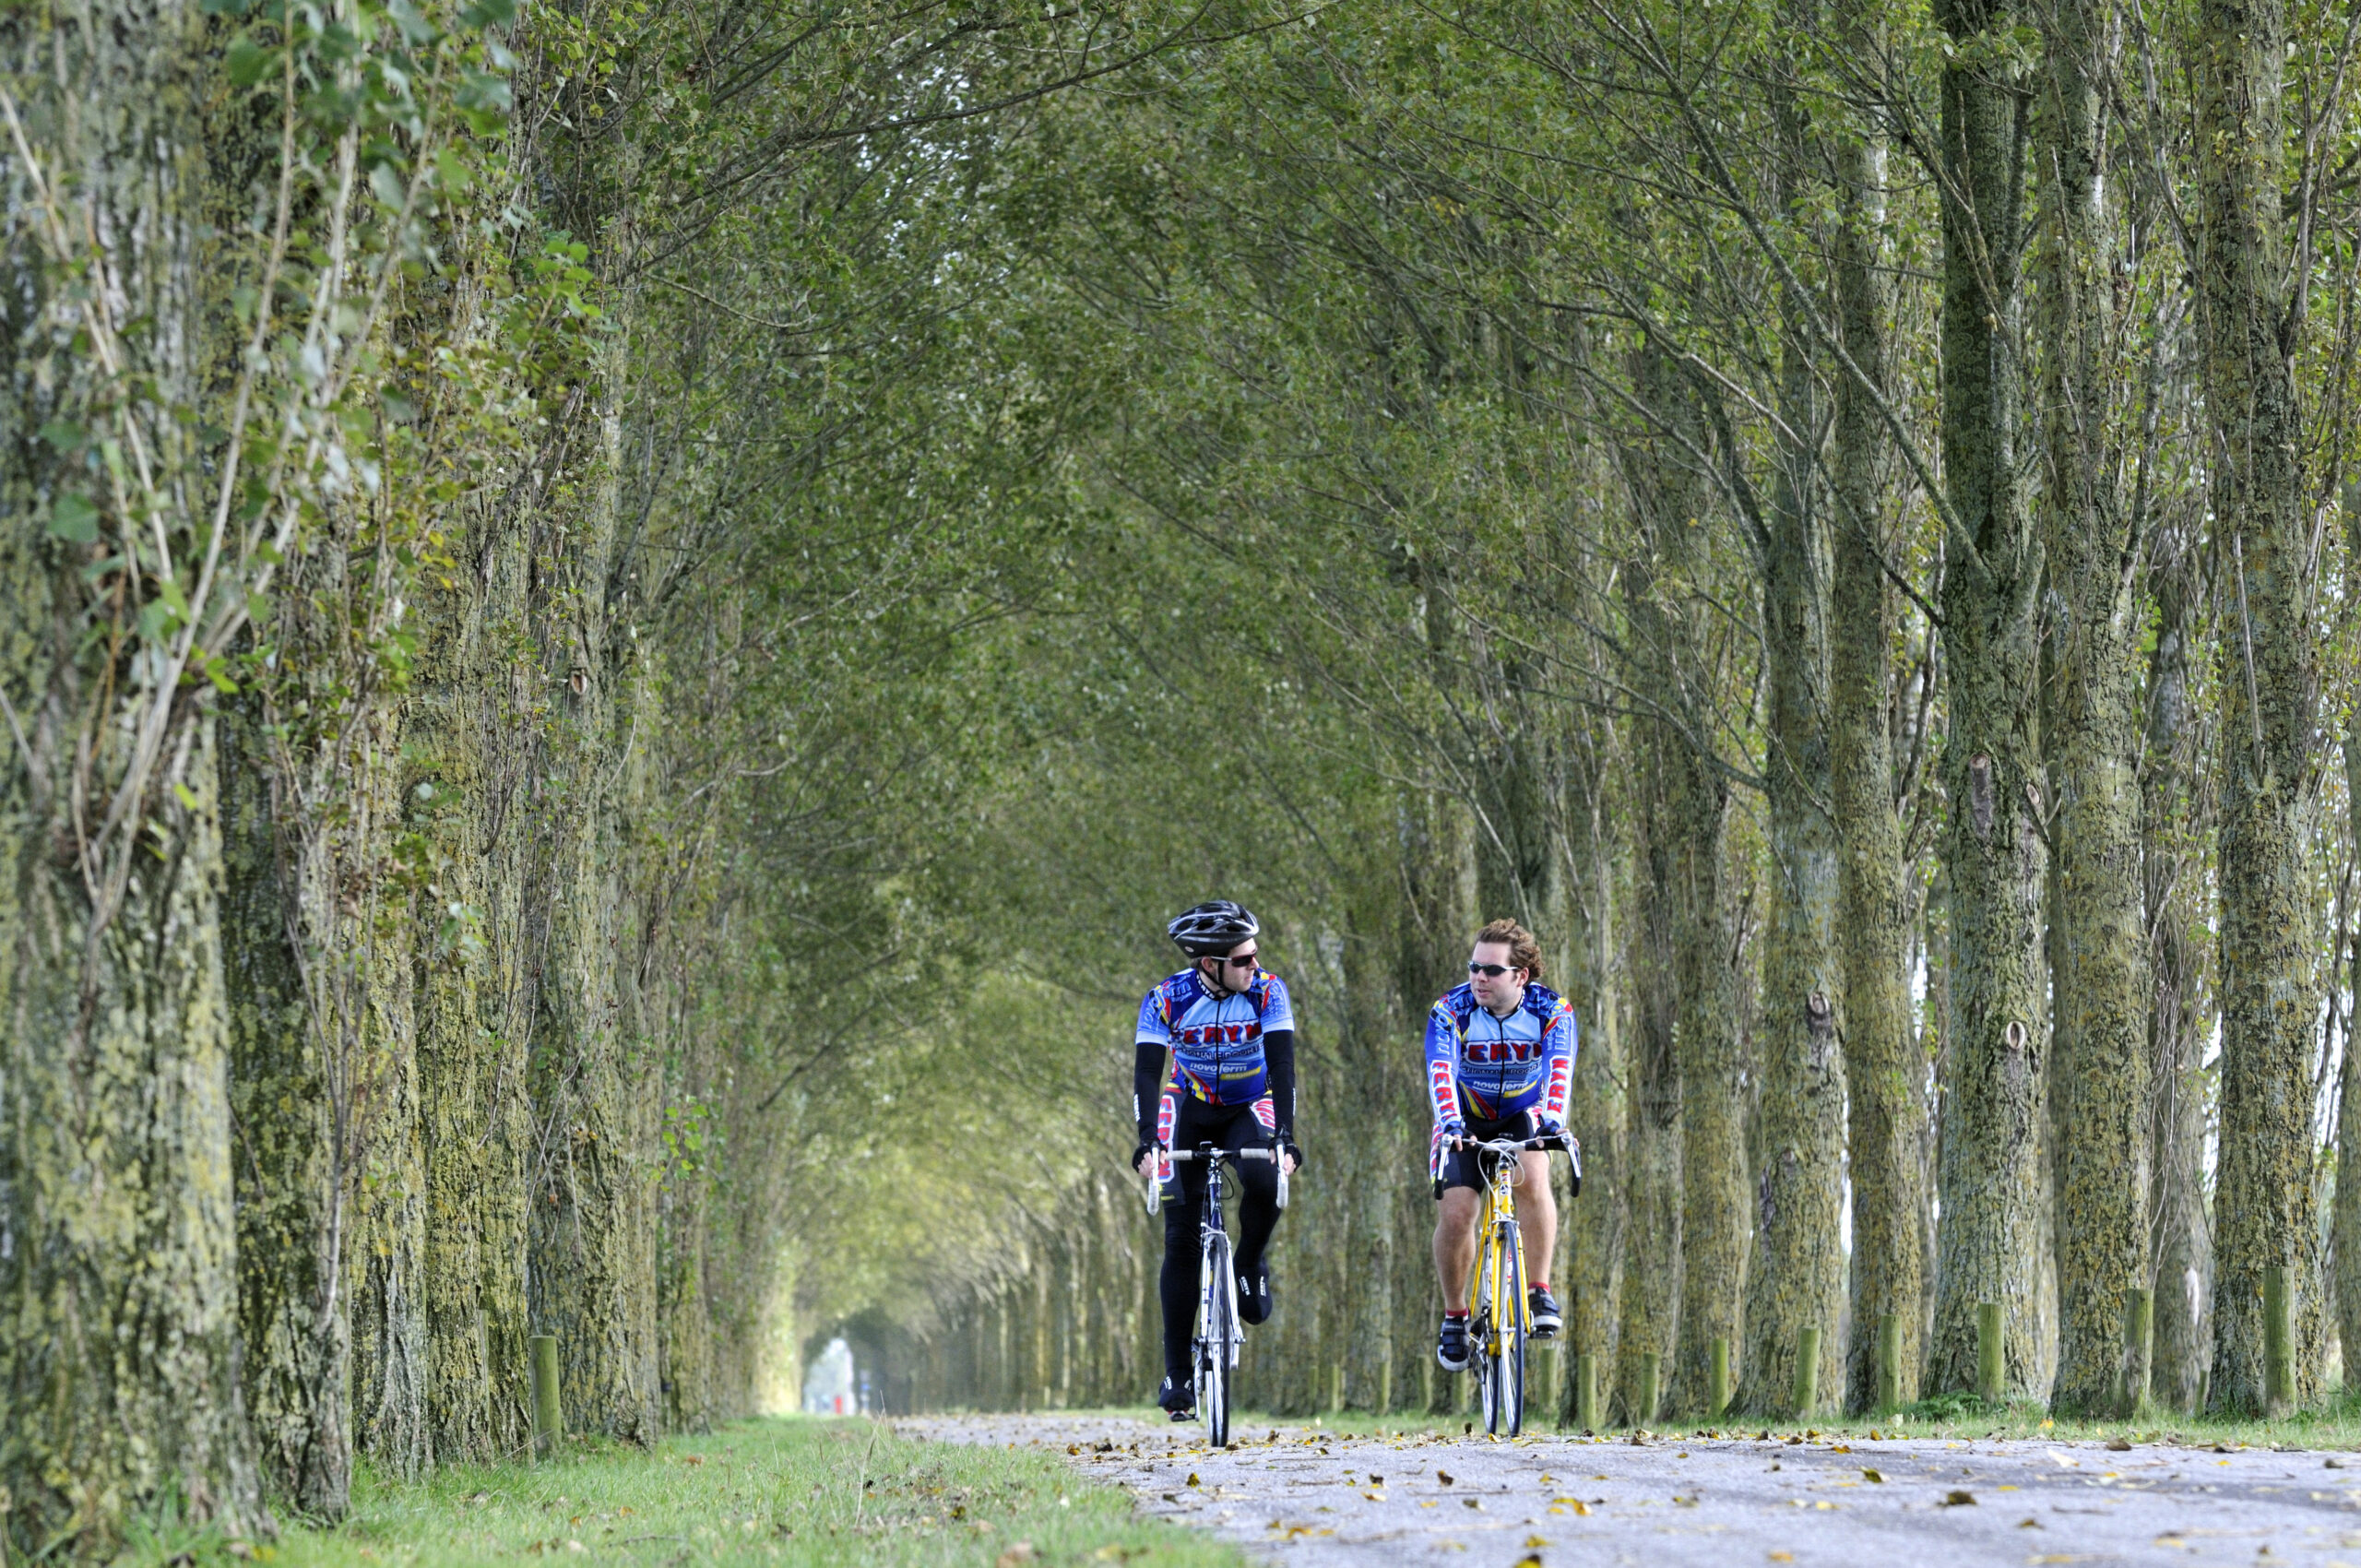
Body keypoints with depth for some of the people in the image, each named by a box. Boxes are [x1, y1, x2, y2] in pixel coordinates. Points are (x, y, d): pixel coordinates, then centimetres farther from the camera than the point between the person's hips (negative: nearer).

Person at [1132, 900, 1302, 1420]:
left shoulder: (1268, 992, -21)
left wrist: (1284, 1135, -38)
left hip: (1250, 1109, 0)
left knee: (1263, 1180, -34)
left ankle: (1249, 1266, -3)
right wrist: (1147, 1140, -39)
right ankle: (1177, 1372, -2)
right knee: (1181, 1239, -8)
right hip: (1190, 1110, 0)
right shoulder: (1166, 1000, -21)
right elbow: (1147, 1073, -26)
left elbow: (1282, 1066, -26)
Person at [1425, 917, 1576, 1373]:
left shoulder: (1552, 1011, -20)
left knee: (1532, 1177, -31)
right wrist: (1451, 1124, -54)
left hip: (1524, 1117, 0)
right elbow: (1441, 1072, -36)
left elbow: (1559, 1069, -35)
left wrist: (1553, 1121, -54)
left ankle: (1540, 1293, -22)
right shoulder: (1452, 1011, -22)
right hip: (1466, 1121, 0)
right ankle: (1455, 1315, 6)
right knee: (1456, 1214, -16)